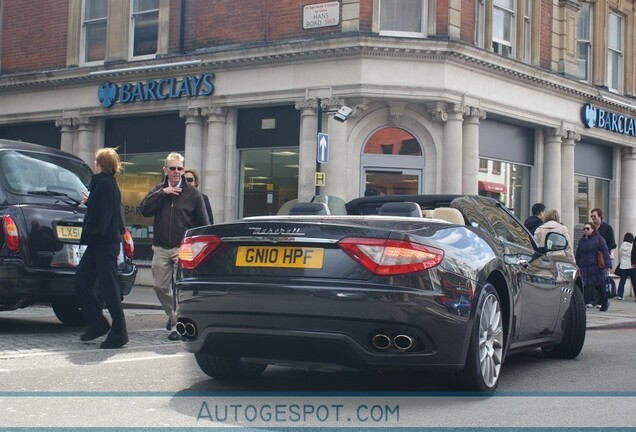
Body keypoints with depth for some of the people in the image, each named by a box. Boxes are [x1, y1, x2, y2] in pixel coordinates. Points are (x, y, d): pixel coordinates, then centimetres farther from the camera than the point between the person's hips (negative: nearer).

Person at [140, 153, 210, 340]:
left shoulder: (192, 193, 2)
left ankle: (177, 325, 0)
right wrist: (162, 193, -12)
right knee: (160, 286, 6)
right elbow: (144, 209, -5)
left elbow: (203, 221, 3)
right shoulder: (158, 190, 11)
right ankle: (173, 315, 29)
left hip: (183, 248, -3)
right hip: (161, 247, 3)